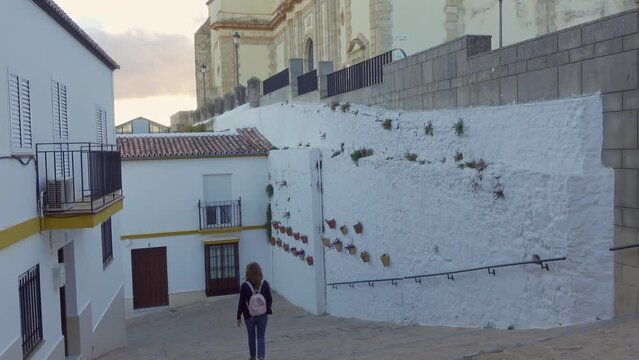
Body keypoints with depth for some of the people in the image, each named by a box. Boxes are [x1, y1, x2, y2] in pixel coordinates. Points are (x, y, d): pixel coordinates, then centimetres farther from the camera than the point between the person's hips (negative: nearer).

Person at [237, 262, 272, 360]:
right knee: (261, 337, 9)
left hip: (249, 316, -1)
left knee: (251, 337, 17)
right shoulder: (265, 284, -6)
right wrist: (268, 311, 17)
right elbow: (270, 299, 1)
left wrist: (238, 317, 0)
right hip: (262, 315, 1)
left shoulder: (244, 286, -13)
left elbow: (241, 303, -10)